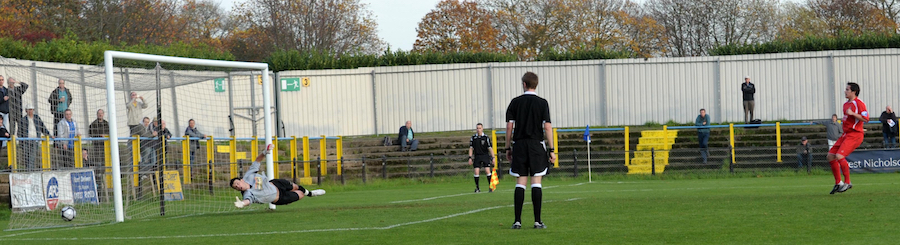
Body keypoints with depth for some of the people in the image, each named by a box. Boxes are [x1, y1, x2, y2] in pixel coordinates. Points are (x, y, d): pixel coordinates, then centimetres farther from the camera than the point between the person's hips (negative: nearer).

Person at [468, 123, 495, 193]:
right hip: (477, 156, 2)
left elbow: (490, 148, 0)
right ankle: (477, 188, 6)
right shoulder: (473, 138, 5)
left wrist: (493, 158, -4)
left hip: (485, 156, -2)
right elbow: (471, 148, 10)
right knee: (476, 171, -7)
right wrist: (470, 158, 3)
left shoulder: (486, 138, -2)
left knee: (487, 171, -11)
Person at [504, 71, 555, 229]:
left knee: (520, 183, 3)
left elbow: (509, 126, 1)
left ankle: (517, 221, -1)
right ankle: (537, 221, -3)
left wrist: (508, 148, 9)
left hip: (519, 145, 1)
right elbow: (547, 127, -6)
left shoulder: (515, 102, 3)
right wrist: (551, 150, -2)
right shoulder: (542, 103, -1)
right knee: (536, 182, 0)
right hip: (537, 145, -1)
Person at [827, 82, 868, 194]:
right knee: (831, 155, 2)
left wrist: (852, 113, -23)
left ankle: (847, 183, -9)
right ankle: (838, 183, 11)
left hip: (854, 135, -9)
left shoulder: (859, 103, -11)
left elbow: (866, 119, -20)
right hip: (846, 134, 9)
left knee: (839, 156, -22)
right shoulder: (846, 104, 17)